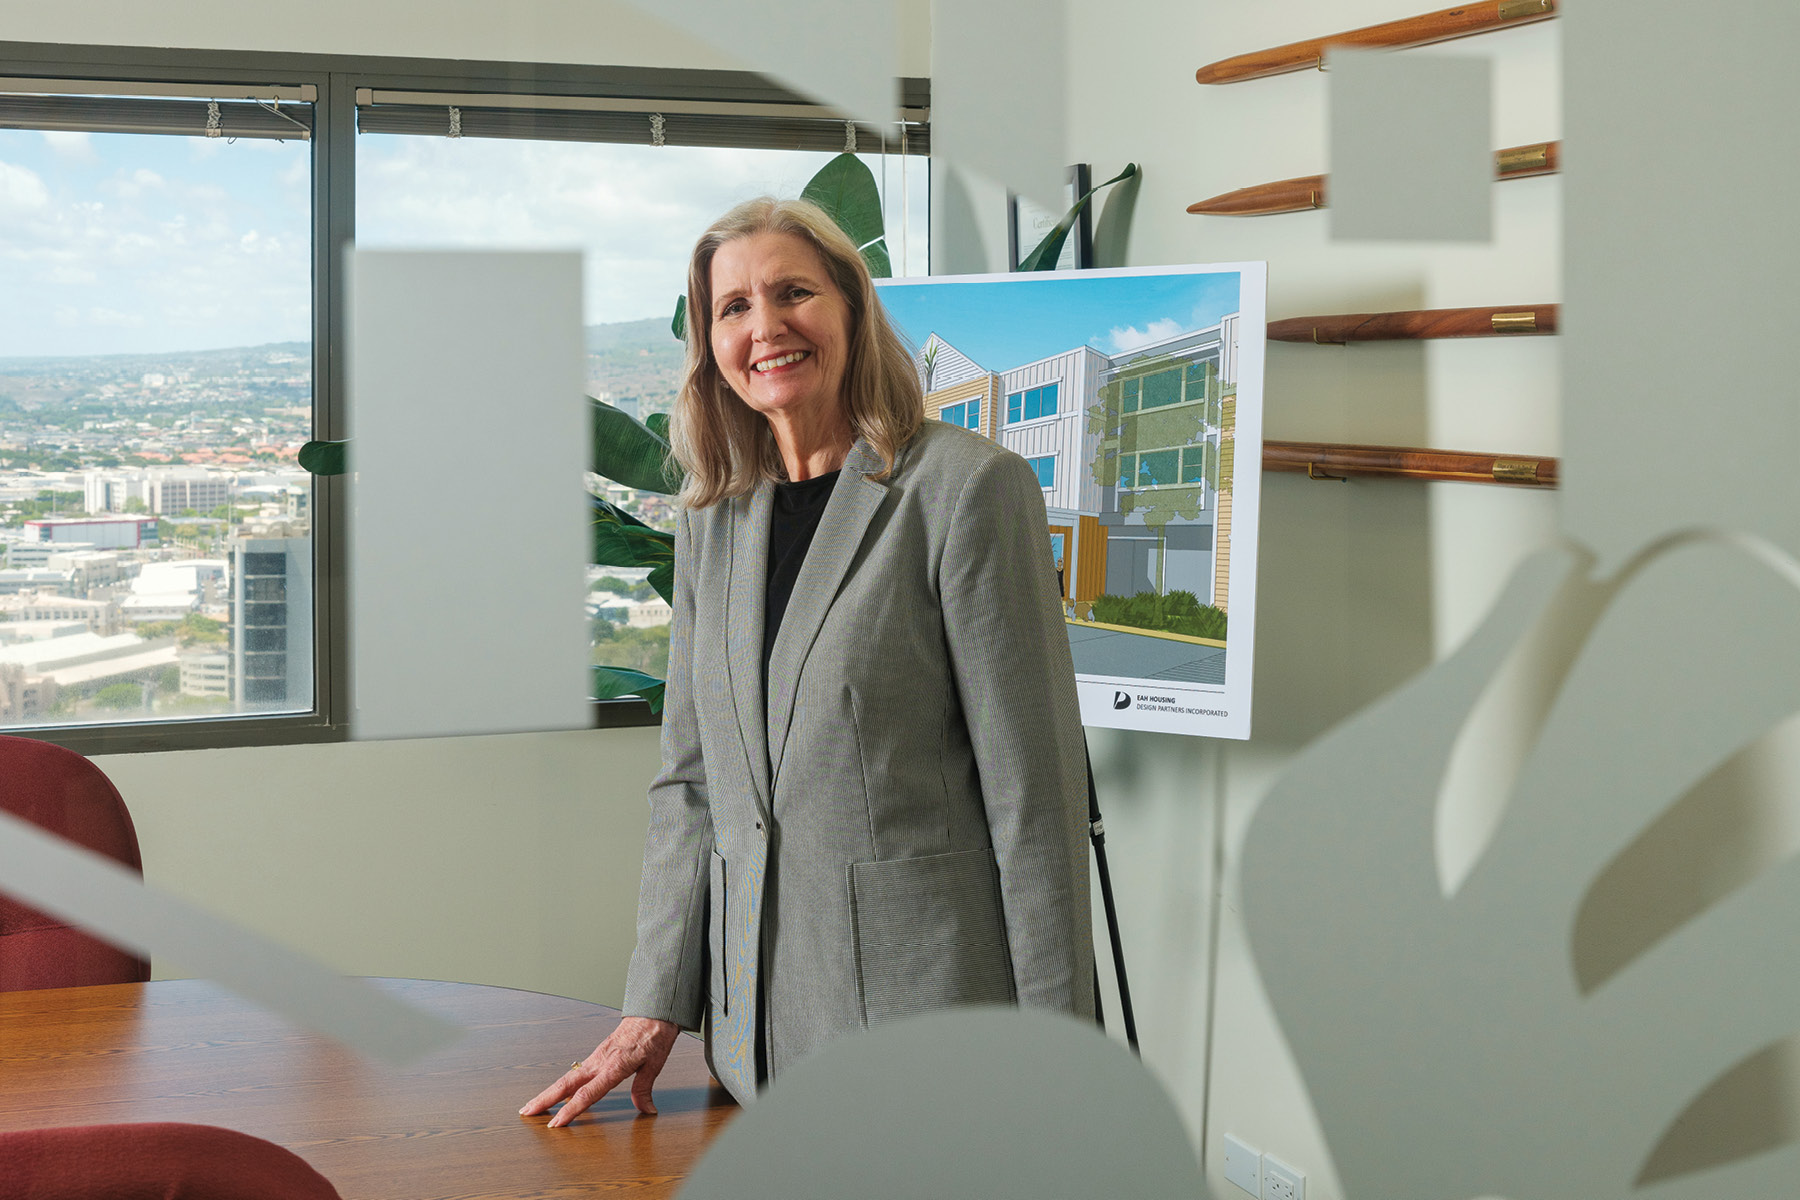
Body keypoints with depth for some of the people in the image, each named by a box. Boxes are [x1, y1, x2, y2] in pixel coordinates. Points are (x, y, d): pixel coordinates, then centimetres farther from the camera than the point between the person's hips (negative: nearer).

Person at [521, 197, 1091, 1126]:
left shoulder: (967, 488, -8)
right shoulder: (713, 521, 12)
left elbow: (1033, 785, -10)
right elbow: (690, 780, 14)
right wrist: (655, 1007, 6)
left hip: (925, 1002, -5)